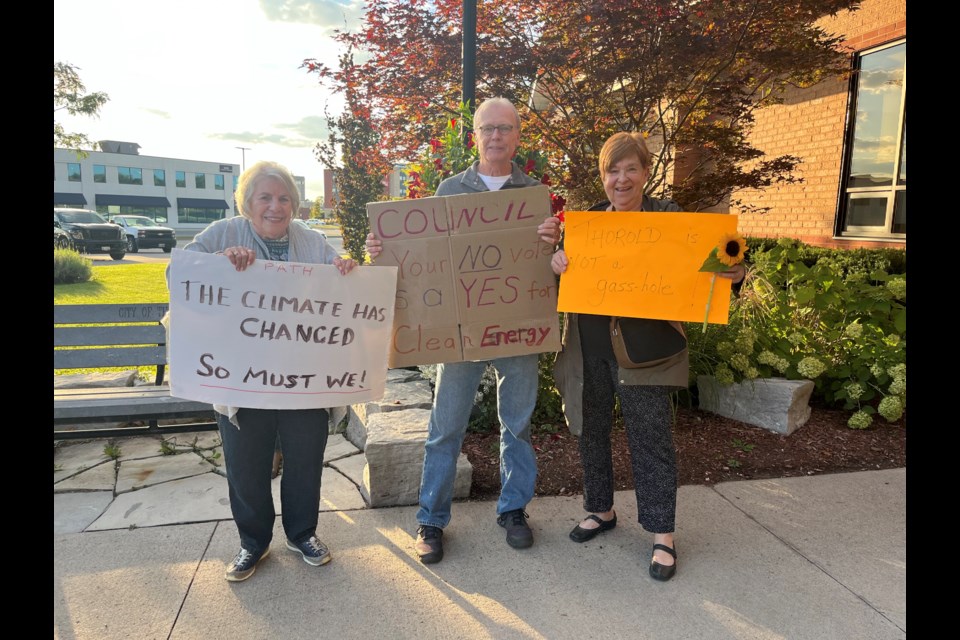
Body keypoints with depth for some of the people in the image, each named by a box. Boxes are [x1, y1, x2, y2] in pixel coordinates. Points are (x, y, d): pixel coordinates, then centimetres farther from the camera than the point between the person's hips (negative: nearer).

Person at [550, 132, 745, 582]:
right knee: (591, 432, 15)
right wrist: (557, 260, -15)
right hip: (588, 348, 4)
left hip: (642, 351, -4)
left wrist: (731, 273, -28)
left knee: (651, 440, 4)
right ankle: (601, 510, 36)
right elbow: (565, 264, 8)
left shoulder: (667, 216, -2)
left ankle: (662, 534, 20)